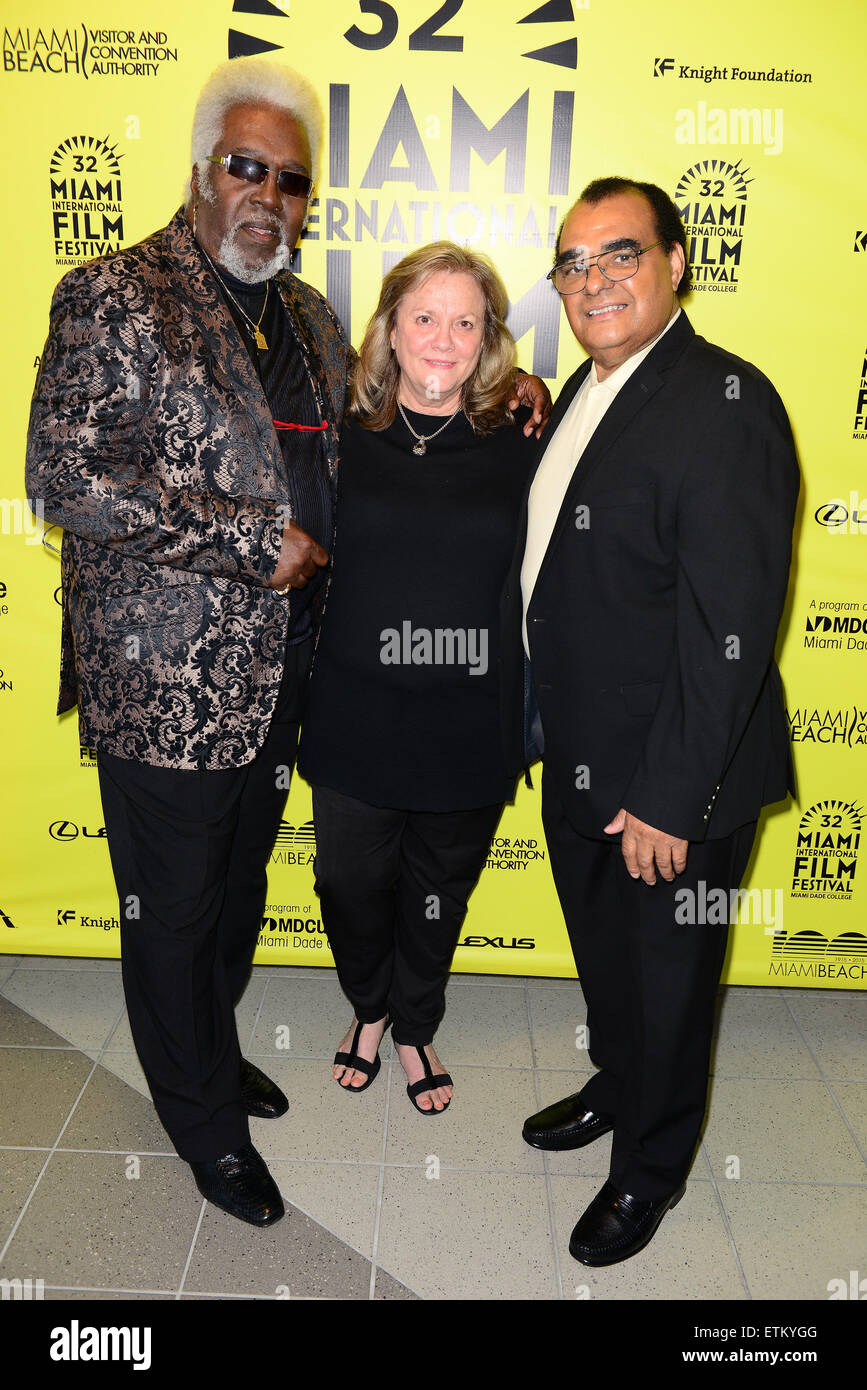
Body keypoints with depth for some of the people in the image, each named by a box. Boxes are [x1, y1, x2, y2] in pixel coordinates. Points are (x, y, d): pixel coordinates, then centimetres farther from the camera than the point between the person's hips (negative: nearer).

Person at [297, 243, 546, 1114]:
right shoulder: (342, 441, -2)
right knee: (351, 888, 15)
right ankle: (368, 1009, 46)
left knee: (437, 898, 17)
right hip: (353, 723, 1)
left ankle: (415, 1029, 44)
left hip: (467, 734, 0)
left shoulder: (517, 449, -3)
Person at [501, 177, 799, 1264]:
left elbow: (729, 630, -24)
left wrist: (670, 797, -23)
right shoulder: (584, 390, 7)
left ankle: (651, 1165, 40)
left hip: (669, 777, -8)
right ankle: (618, 1086, 54)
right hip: (577, 756, 8)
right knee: (602, 947, 26)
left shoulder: (726, 403, -21)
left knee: (666, 970, 14)